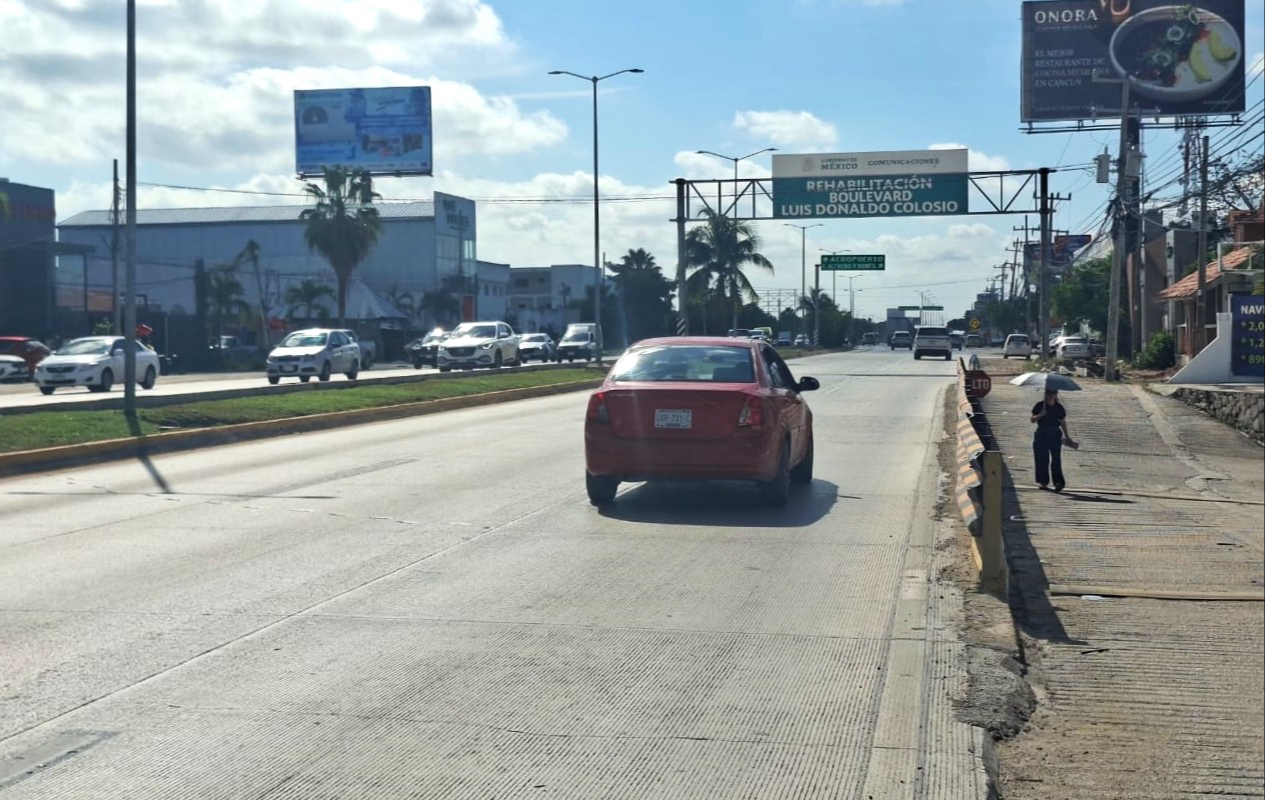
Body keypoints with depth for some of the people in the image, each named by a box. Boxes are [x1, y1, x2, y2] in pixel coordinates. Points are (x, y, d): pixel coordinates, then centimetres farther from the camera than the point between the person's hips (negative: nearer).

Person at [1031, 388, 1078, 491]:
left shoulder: (1059, 408, 5)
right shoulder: (1040, 406, 0)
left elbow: (1063, 423, 11)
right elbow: (1033, 419, -3)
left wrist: (1067, 436, 11)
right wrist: (1040, 415, -22)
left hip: (1055, 435, 0)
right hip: (1042, 435, 0)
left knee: (1056, 459, -10)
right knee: (1042, 460, 2)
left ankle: (1058, 481, -15)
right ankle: (1043, 482, 11)